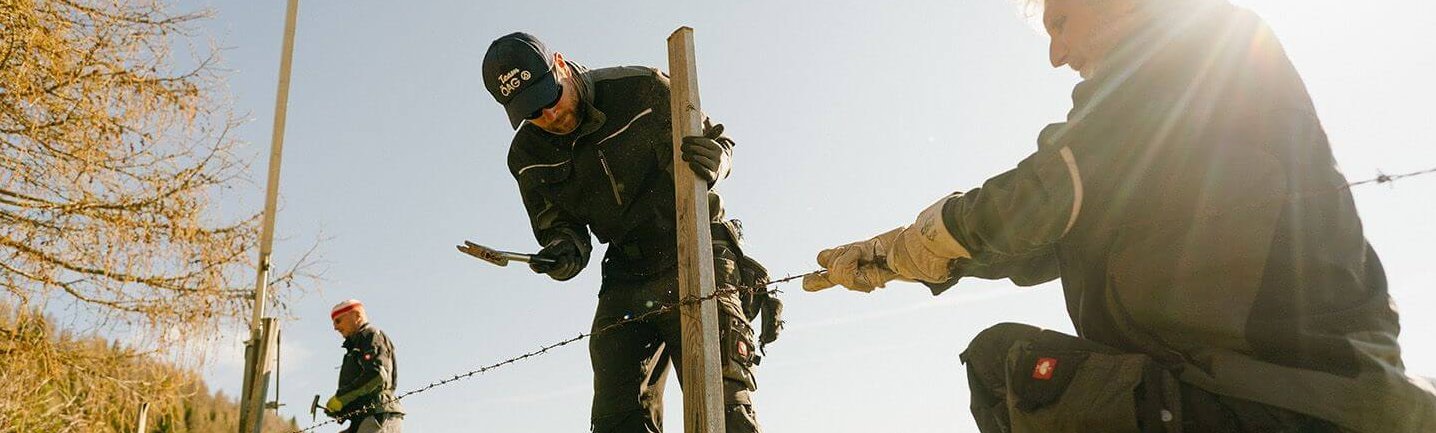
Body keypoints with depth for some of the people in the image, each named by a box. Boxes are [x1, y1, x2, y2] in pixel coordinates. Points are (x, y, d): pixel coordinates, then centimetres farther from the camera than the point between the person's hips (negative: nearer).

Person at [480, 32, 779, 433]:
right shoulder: (528, 158, 3)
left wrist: (713, 160, -24)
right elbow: (559, 226, 9)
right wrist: (564, 252, -16)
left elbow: (718, 142, 0)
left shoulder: (643, 89, -9)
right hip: (625, 277, 5)